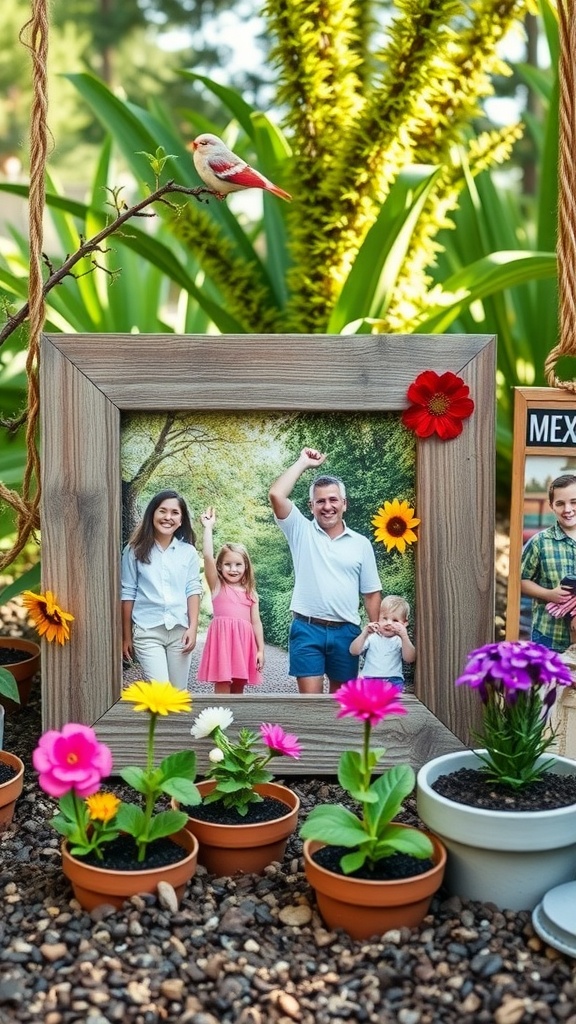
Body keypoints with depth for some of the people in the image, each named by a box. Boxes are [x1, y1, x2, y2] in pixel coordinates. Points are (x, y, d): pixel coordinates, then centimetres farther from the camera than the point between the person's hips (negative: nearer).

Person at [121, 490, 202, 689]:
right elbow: (127, 594, 2)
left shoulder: (188, 552, 5)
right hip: (147, 631, -2)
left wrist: (193, 628, -5)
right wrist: (126, 636, 3)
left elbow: (193, 590, 5)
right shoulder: (135, 551, -1)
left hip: (180, 630, 3)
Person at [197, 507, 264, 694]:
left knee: (238, 691, 10)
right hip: (223, 640, -4)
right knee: (222, 691, -6)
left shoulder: (251, 593, 14)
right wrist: (208, 527, -7)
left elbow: (256, 622, 12)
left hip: (244, 642, 4)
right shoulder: (217, 586, 4)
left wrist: (260, 650, 5)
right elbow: (207, 556, -8)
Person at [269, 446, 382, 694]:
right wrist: (303, 462, -3)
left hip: (346, 631, 2)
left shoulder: (361, 544, 8)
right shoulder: (301, 531, 3)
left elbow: (371, 593, 10)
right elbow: (276, 495, -11)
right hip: (307, 629, -2)